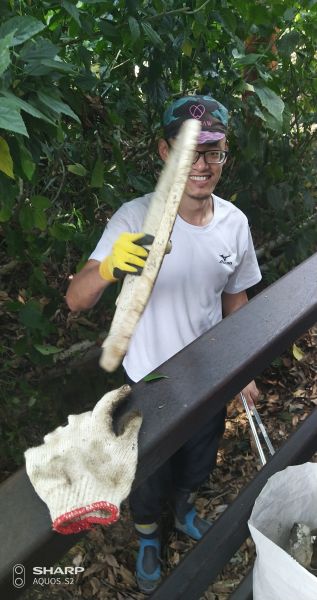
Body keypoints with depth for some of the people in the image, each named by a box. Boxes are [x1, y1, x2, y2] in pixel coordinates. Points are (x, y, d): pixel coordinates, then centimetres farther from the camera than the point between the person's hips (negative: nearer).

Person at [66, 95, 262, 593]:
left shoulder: (235, 222, -9)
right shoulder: (136, 219, -23)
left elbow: (235, 299, 4)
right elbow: (76, 300, -29)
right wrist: (108, 267, -51)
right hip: (150, 380, -3)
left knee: (198, 462, 29)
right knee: (149, 472, 21)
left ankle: (184, 511, 65)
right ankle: (148, 537, 57)